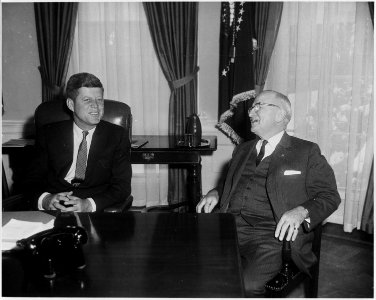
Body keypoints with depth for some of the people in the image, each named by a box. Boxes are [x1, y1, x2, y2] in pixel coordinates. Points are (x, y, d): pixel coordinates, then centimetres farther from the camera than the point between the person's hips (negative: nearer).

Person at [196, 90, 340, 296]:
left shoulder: (306, 152, 6)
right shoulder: (242, 150, 23)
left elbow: (330, 196, 3)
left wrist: (301, 212, -16)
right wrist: (215, 193, 11)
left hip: (273, 234, -4)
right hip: (230, 226, 5)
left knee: (245, 284, -27)